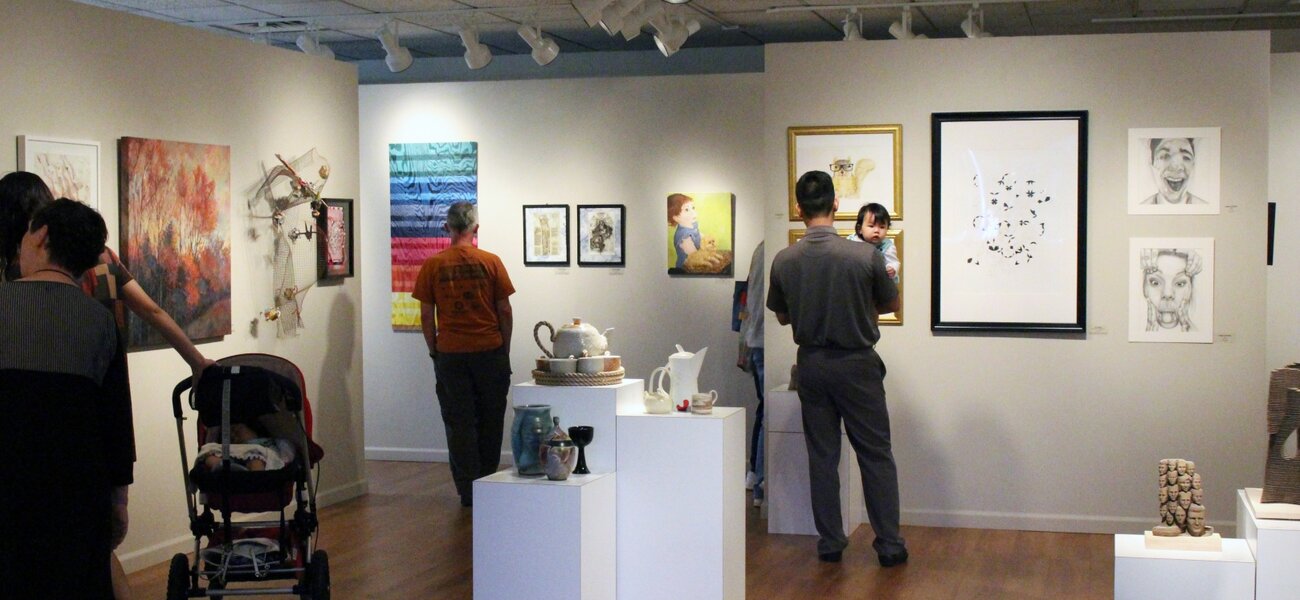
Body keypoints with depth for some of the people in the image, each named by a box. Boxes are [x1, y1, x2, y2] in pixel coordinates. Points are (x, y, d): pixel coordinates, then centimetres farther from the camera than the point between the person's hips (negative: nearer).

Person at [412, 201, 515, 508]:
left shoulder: (432, 265, -3)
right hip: (490, 351, 0)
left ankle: (469, 491, 7)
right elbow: (505, 311, 0)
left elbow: (427, 316, 0)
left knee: (459, 423, 6)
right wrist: (505, 350, 11)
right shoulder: (491, 262, -3)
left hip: (450, 353, 0)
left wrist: (434, 351, 12)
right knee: (490, 422, 12)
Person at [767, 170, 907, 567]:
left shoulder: (784, 261, -8)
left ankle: (830, 543, 15)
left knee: (822, 456, 11)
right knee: (876, 455, 7)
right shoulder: (865, 256, -16)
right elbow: (891, 305, 1)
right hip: (857, 364, -2)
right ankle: (889, 545, 10)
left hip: (812, 365, 3)